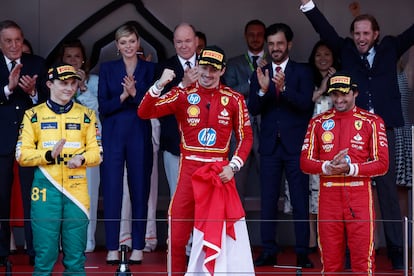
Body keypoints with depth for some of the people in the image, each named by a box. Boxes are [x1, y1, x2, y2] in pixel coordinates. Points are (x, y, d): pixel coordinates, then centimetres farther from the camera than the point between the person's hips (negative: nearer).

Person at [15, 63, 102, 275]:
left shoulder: (86, 115, 12)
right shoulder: (33, 115, 6)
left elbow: (96, 152, 9)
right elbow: (22, 154, 2)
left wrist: (81, 158, -13)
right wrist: (48, 155, -15)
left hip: (77, 189, 1)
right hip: (46, 189, -1)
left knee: (76, 256, 1)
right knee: (45, 252, -3)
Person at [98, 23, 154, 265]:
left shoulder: (150, 69, 6)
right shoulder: (107, 69, 7)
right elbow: (103, 106, 0)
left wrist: (135, 93, -18)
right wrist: (123, 96, -16)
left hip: (140, 135, 0)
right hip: (113, 135, 0)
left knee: (140, 190, 2)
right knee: (111, 191, -2)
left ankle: (138, 247, 9)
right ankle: (112, 248, 2)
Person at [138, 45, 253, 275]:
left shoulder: (234, 99, 4)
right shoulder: (183, 94, 2)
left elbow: (246, 136, 6)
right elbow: (144, 112, -5)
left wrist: (233, 166, -7)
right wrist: (160, 85, -19)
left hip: (220, 171, 1)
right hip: (189, 169, 0)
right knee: (177, 236, -2)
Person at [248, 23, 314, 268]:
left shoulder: (303, 72, 2)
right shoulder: (260, 74, 9)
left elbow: (305, 103, -12)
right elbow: (253, 109, 0)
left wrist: (284, 88, -28)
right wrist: (263, 90, -19)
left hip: (295, 144, -3)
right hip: (270, 145, 3)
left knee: (301, 201, -1)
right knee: (268, 201, 4)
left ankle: (302, 253, 1)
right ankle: (269, 252, 8)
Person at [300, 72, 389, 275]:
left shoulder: (371, 121, 3)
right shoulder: (318, 122, 11)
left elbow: (382, 164, -3)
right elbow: (305, 161, 7)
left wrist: (351, 168, -16)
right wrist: (328, 167, -12)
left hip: (359, 197, -2)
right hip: (328, 196, 2)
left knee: (363, 259, -5)